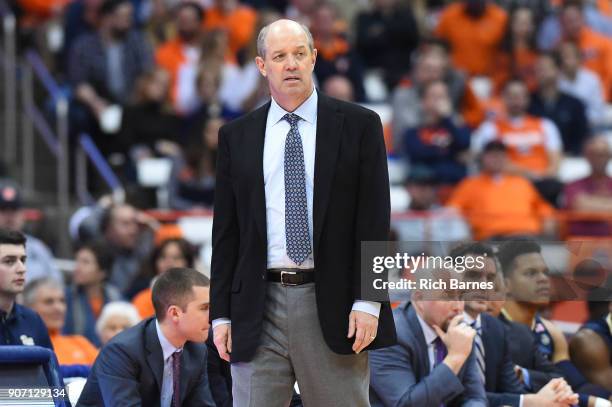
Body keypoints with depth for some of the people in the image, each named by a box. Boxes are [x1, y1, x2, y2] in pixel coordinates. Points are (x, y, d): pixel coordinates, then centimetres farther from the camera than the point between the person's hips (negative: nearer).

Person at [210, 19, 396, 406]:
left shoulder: (358, 125, 4)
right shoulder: (236, 137, 11)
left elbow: (374, 219, -1)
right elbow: (225, 232, 11)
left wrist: (368, 301, -10)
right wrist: (221, 314, 5)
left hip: (332, 303, -2)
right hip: (258, 307, 2)